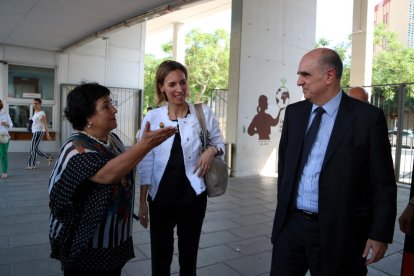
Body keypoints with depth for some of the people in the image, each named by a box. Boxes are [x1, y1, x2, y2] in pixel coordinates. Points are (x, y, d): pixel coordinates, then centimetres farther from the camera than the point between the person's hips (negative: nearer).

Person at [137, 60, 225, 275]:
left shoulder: (204, 113, -6)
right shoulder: (152, 117, -4)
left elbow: (220, 144, 6)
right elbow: (146, 163, 0)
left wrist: (212, 150, -17)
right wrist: (142, 201, 0)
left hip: (193, 195, 0)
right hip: (160, 197, 1)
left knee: (189, 255, 16)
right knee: (160, 257, 14)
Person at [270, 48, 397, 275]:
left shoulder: (368, 117, -9)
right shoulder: (294, 113, 4)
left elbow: (383, 183, -6)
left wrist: (380, 234, -5)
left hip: (338, 231, -3)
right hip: (290, 224, 4)